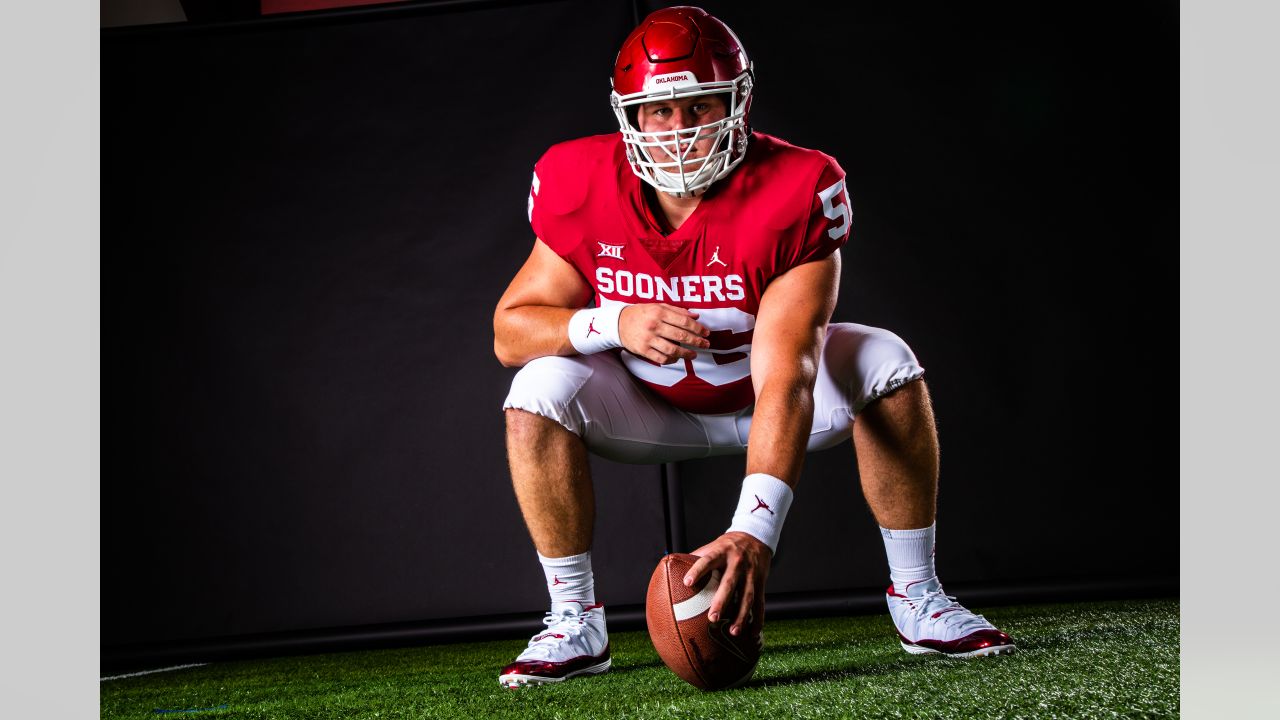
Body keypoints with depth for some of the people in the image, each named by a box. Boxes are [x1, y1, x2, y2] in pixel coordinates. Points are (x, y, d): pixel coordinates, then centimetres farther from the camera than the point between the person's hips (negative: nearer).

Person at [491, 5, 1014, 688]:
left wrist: (753, 530, -52)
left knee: (884, 363, -27)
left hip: (761, 396, -1)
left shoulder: (792, 193, -32)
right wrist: (613, 325, -37)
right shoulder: (582, 189, -23)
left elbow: (785, 381, -40)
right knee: (541, 388, -26)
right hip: (653, 407, 1)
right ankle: (574, 622, -11)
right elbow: (509, 328, -15)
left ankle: (916, 599, -9)